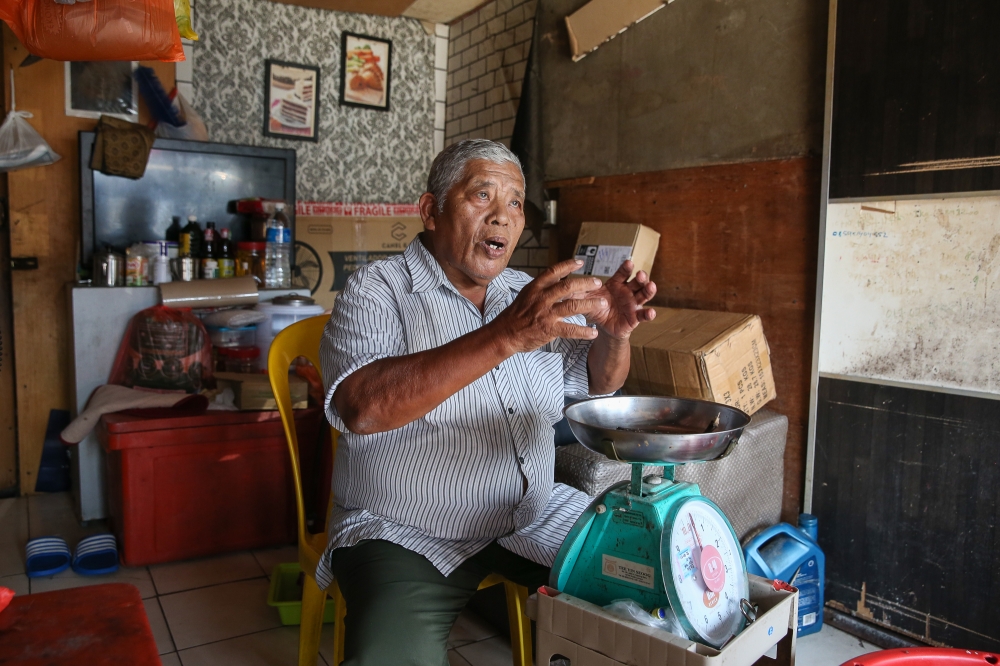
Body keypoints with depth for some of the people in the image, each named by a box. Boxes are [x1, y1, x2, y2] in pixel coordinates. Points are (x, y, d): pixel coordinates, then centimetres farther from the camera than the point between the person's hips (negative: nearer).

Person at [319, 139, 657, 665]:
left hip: (533, 518, 6)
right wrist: (505, 336, -36)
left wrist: (614, 333, -10)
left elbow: (596, 382, 14)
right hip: (406, 537, -5)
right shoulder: (376, 292, -10)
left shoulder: (535, 294, 8)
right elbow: (363, 408, -27)